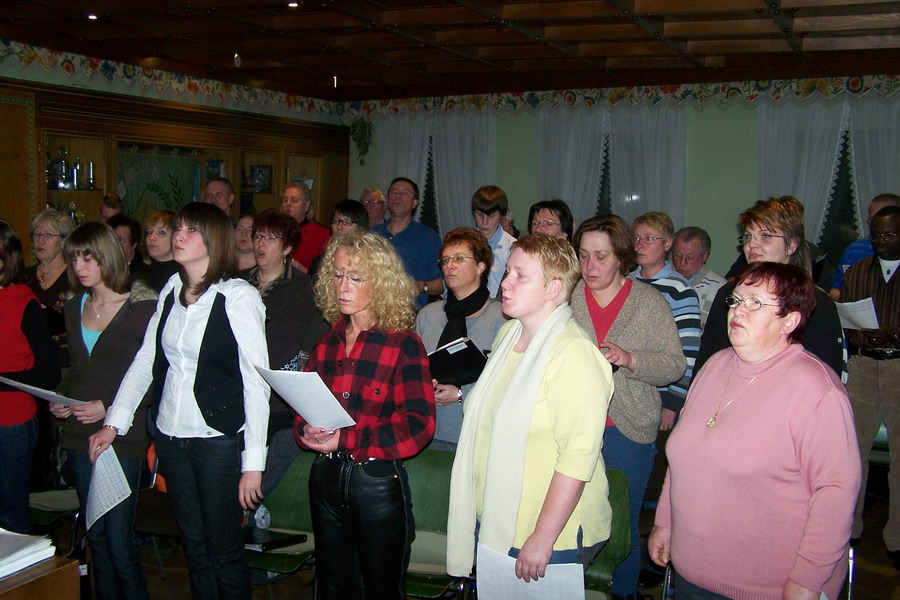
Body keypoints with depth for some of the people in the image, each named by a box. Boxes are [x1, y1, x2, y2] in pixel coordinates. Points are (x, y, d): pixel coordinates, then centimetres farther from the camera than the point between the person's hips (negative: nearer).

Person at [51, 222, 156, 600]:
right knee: (95, 536, 15)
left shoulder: (142, 307, -9)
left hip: (122, 437, -6)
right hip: (79, 434, 6)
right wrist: (61, 398, 3)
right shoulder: (75, 308, 12)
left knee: (119, 538, -3)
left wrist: (110, 408, -17)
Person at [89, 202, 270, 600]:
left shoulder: (238, 297, -11)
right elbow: (146, 359, 11)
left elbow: (256, 382, -13)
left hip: (218, 437, -5)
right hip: (169, 434, 6)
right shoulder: (171, 291, 7)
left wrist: (253, 462, -16)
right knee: (193, 545, 16)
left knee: (223, 549, 4)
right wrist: (114, 422, 3)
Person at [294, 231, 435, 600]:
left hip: (378, 483, -5)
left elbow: (418, 425, -17)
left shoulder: (403, 345, -10)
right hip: (326, 477, 5)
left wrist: (346, 439, -21)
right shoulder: (328, 342, 6)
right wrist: (308, 431, -13)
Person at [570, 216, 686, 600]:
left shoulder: (650, 302, 0)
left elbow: (676, 365, -3)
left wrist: (631, 359, -19)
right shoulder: (566, 298, 3)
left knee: (623, 523, 9)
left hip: (629, 431, -1)